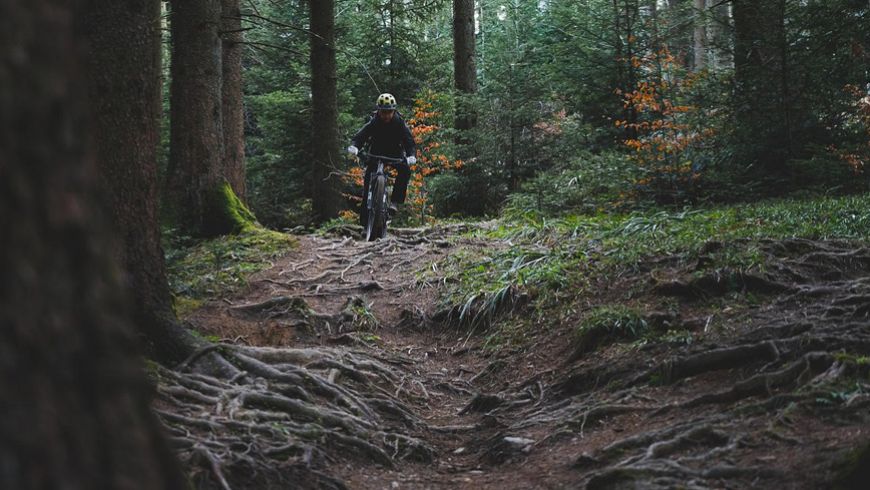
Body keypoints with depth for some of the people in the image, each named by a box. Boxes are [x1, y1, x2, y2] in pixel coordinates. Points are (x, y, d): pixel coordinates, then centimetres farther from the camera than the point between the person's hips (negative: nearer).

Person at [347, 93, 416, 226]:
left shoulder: (400, 123, -17)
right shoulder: (374, 123, -17)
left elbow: (410, 141, -24)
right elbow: (360, 136, -28)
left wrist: (411, 156, -45)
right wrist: (354, 146, -51)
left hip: (395, 153, 0)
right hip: (376, 153, 0)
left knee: (405, 170, -31)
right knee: (368, 180, -13)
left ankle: (395, 201, -23)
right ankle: (364, 218, -7)